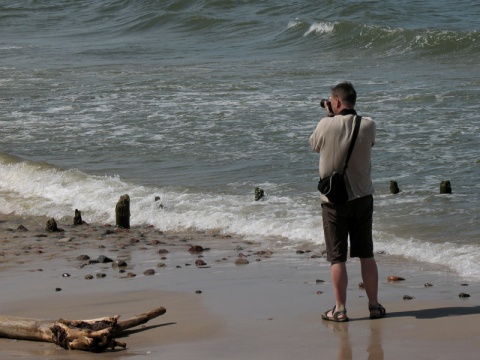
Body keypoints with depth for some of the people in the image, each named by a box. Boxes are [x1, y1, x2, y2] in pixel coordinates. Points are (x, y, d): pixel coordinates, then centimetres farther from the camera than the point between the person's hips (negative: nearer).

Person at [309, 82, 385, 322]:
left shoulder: (326, 126, -13)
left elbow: (314, 145, 7)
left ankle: (340, 309, 4)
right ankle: (374, 305, 17)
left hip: (334, 200, -3)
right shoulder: (367, 125, -6)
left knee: (337, 257, 3)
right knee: (366, 254, 12)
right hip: (362, 197, 3)